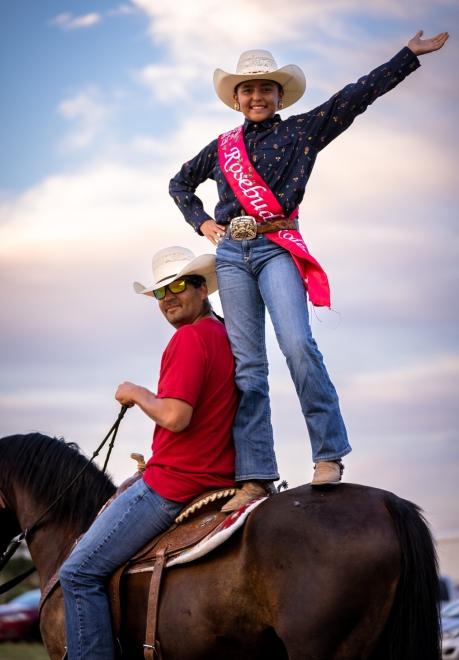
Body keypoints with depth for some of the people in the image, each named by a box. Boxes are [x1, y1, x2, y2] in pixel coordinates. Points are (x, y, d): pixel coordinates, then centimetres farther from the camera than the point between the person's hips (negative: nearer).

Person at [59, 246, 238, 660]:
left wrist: (136, 393, -6)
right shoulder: (228, 336, 13)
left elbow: (174, 416, -25)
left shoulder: (190, 337, -15)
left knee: (79, 573, -6)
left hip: (173, 486, -10)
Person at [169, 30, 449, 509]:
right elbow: (180, 185, 34)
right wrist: (201, 222, 17)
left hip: (276, 248, -3)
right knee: (245, 361, -2)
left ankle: (329, 455, -17)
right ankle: (254, 475, -6)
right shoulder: (222, 147, 19)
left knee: (297, 343, -23)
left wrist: (410, 54, -4)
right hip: (231, 253, 3)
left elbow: (356, 96, 2)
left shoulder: (300, 132, 9)